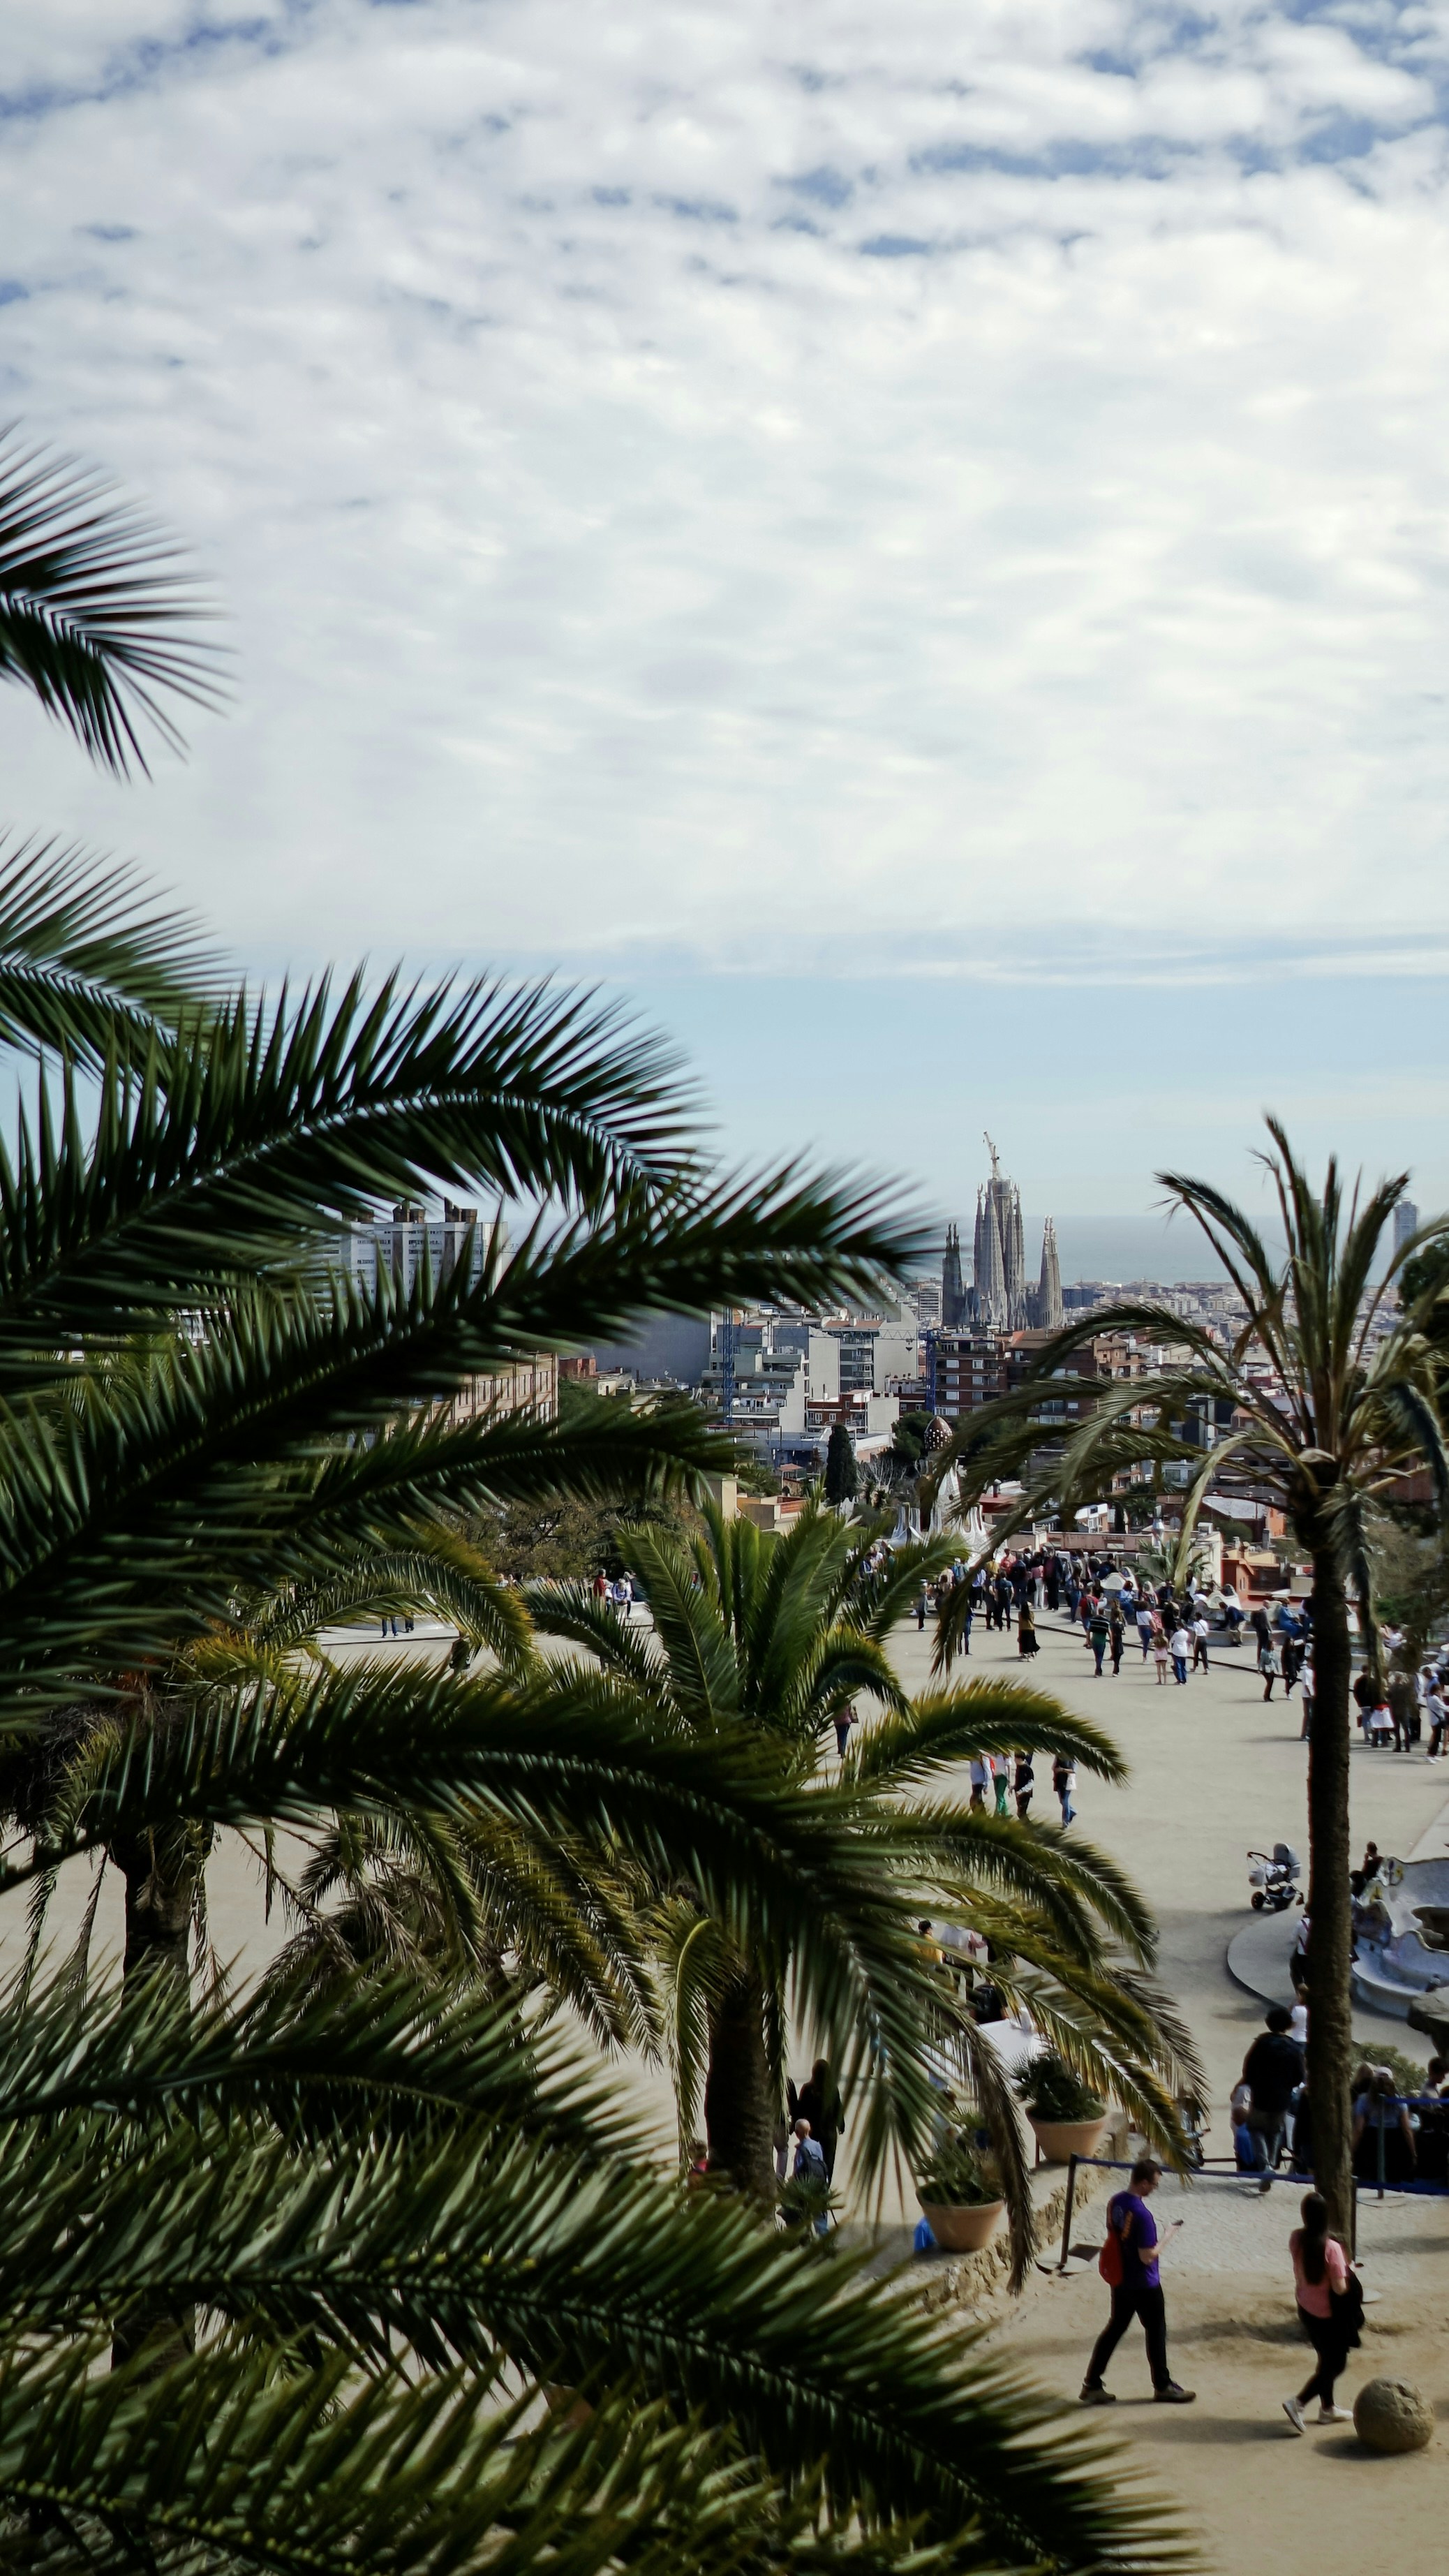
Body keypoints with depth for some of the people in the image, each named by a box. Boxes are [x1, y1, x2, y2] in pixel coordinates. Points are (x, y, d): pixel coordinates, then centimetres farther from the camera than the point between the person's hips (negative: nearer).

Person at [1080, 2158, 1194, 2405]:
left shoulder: (1115, 2202, -1)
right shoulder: (1142, 2214, -28)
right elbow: (1147, 2256, -25)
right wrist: (1168, 2235, -13)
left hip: (1120, 2280, 8)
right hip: (1144, 2285, -8)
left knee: (1115, 2328, 15)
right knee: (1156, 2332, 10)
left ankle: (1092, 2385, 15)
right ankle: (1163, 2387, 25)